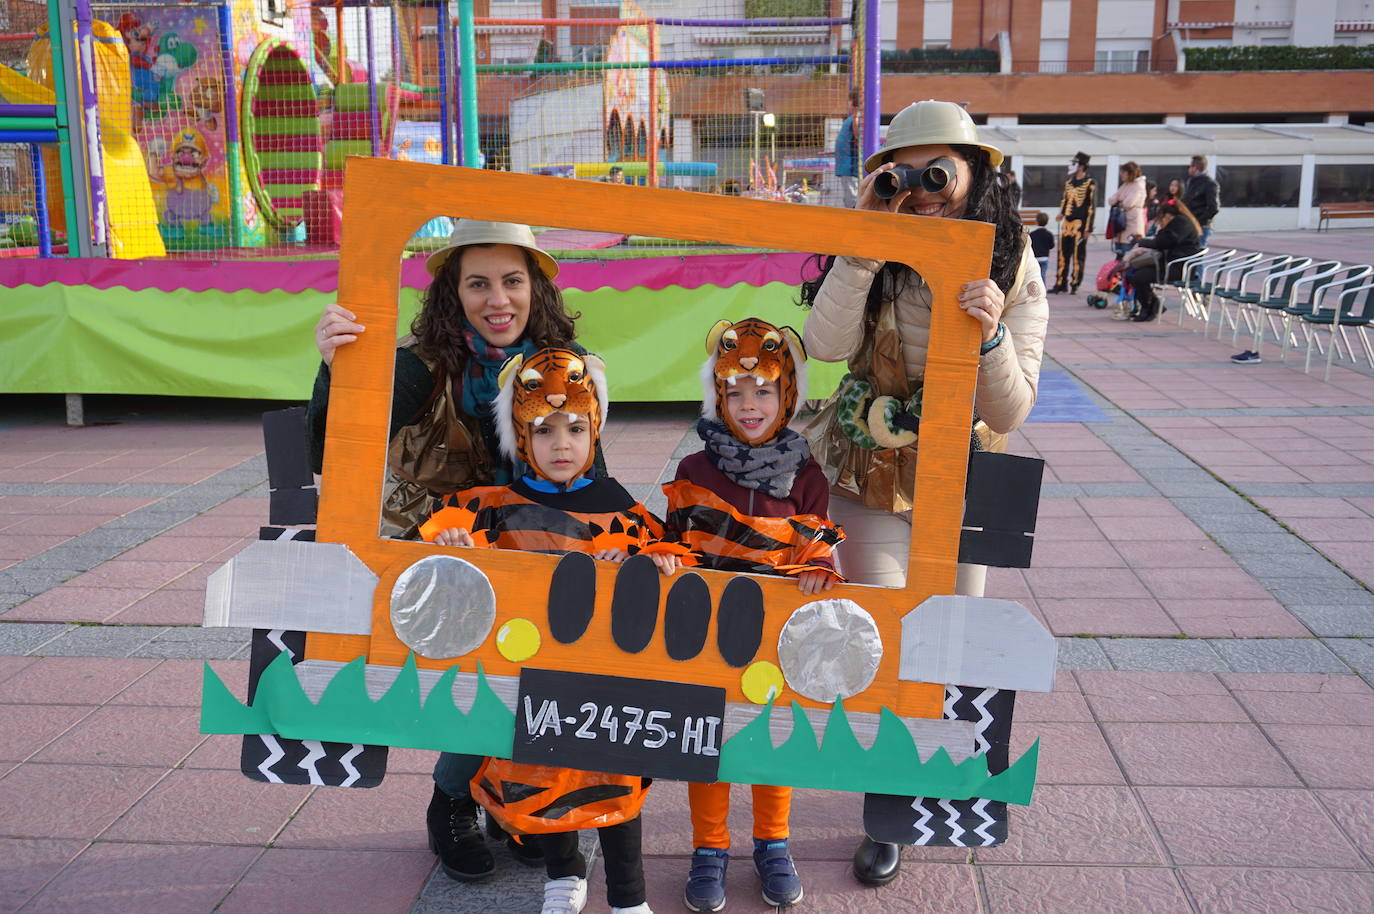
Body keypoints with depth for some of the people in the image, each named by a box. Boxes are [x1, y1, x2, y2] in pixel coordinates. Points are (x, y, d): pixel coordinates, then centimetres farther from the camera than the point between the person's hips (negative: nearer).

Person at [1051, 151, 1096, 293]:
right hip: (1066, 223, 6)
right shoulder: (1068, 182, 14)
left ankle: (1074, 284, 4)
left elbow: (1092, 207, -7)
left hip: (1079, 224, -6)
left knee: (1078, 255, -2)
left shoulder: (1090, 184, -5)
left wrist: (1088, 228, -11)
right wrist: (1061, 213, 8)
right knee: (1063, 254, 7)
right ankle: (1061, 283, 12)